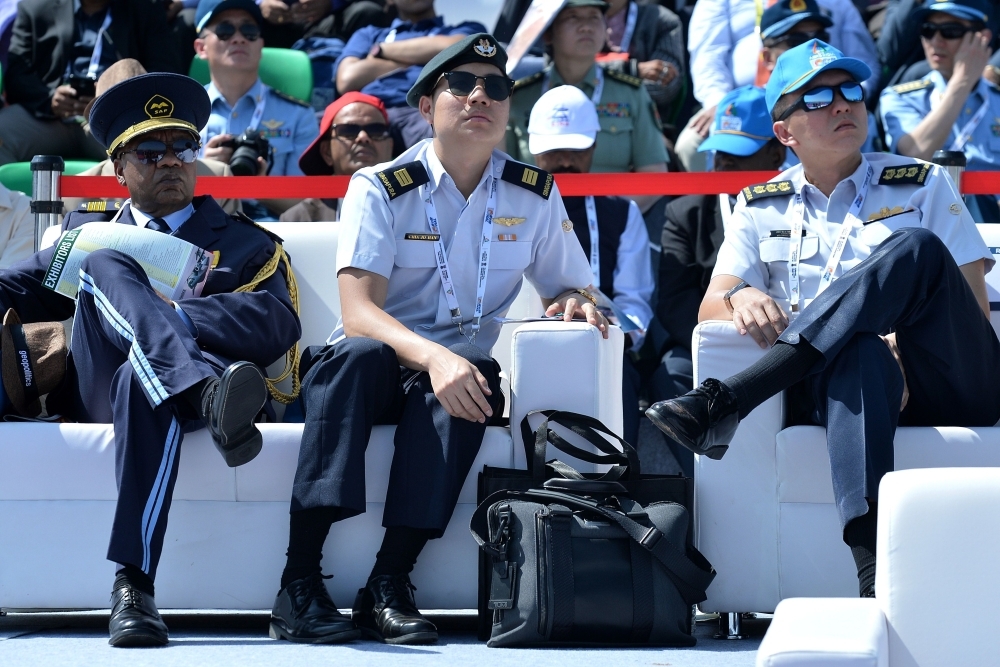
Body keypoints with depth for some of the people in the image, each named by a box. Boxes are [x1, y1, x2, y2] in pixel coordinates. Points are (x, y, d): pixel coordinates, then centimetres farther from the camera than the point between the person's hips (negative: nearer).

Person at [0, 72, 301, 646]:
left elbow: (279, 326, 2)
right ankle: (208, 390, -56)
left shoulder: (247, 245, 24)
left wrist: (174, 314, -12)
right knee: (107, 262, -27)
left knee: (141, 382, -41)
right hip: (90, 396, 2)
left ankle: (134, 587, -54)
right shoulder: (88, 228, 33)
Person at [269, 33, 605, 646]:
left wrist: (576, 304, -15)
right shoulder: (381, 188, -4)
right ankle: (299, 584, -39)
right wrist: (433, 357, -35)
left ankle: (390, 584, -35)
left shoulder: (534, 194, 7)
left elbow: (568, 289, 13)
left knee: (467, 387, -35)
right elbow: (358, 312, -16)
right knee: (358, 354, -37)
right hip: (381, 369, -1)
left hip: (458, 372, 2)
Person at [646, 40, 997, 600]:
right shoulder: (762, 208, 21)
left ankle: (724, 406, -37)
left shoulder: (923, 187, 17)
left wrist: (906, 339, -14)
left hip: (953, 385, 0)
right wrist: (743, 298, -16)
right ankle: (873, 562, -62)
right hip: (863, 384, 0)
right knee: (860, 352, -39)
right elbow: (711, 307, 10)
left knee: (916, 248, -30)